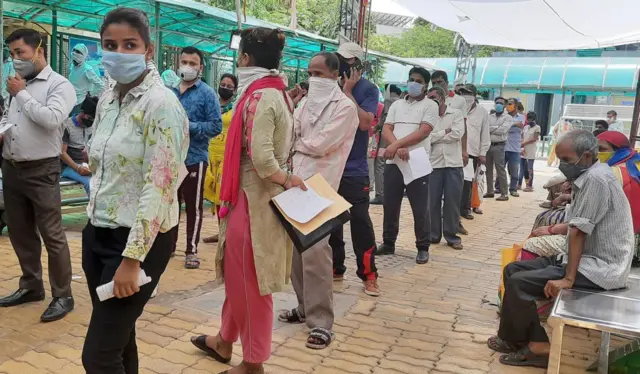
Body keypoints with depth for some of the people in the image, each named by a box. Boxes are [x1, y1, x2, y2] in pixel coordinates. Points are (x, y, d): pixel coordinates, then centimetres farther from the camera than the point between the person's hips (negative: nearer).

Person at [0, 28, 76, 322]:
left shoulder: (59, 85, -6)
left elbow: (52, 119, -23)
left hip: (41, 171, -7)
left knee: (52, 236, -3)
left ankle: (62, 296, 8)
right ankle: (31, 286, 31)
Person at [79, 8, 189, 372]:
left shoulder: (161, 104, -16)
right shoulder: (106, 101, 8)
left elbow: (158, 188, -21)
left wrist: (132, 257, -20)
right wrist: (94, 221, 16)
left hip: (139, 238, -7)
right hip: (98, 232, 7)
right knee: (118, 339, 16)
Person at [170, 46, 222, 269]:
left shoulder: (207, 93, -6)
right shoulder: (170, 91, 9)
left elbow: (216, 126, -12)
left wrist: (189, 127, -19)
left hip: (194, 157, -5)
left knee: (193, 206, 3)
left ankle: (191, 251, 13)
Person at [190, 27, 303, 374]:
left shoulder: (259, 96, -19)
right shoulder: (276, 92, 9)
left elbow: (261, 158, -28)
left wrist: (286, 178, -12)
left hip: (253, 197, -9)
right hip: (257, 195, 9)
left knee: (248, 281, 5)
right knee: (236, 273, 22)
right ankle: (225, 341, 40)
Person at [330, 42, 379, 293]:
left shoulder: (368, 89, -5)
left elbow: (365, 122, -19)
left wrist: (348, 92, -16)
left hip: (354, 169, -5)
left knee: (360, 221, -2)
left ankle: (368, 274, 8)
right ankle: (335, 268, 23)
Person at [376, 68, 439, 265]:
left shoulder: (430, 106, 0)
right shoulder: (396, 105, 14)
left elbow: (423, 132, -13)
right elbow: (386, 130, 4)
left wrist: (396, 144, -18)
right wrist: (399, 148, -15)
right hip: (393, 162, 5)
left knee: (420, 209, 0)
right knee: (390, 206, 10)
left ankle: (423, 248, 10)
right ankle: (388, 243, 22)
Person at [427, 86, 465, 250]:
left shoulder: (456, 114, 4)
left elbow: (457, 133, -11)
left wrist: (435, 136, -6)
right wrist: (445, 132, -8)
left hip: (453, 164, -1)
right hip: (434, 164, 2)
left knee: (452, 201, 2)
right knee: (432, 201, 4)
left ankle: (452, 236, 12)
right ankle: (433, 234, 16)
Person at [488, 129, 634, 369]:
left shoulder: (596, 179, -20)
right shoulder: (588, 177, 11)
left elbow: (579, 232, -22)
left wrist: (568, 279, -22)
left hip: (600, 268, -11)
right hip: (589, 260, 11)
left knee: (518, 283, -17)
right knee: (513, 270, 6)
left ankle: (513, 341, 7)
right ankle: (538, 345, 5)